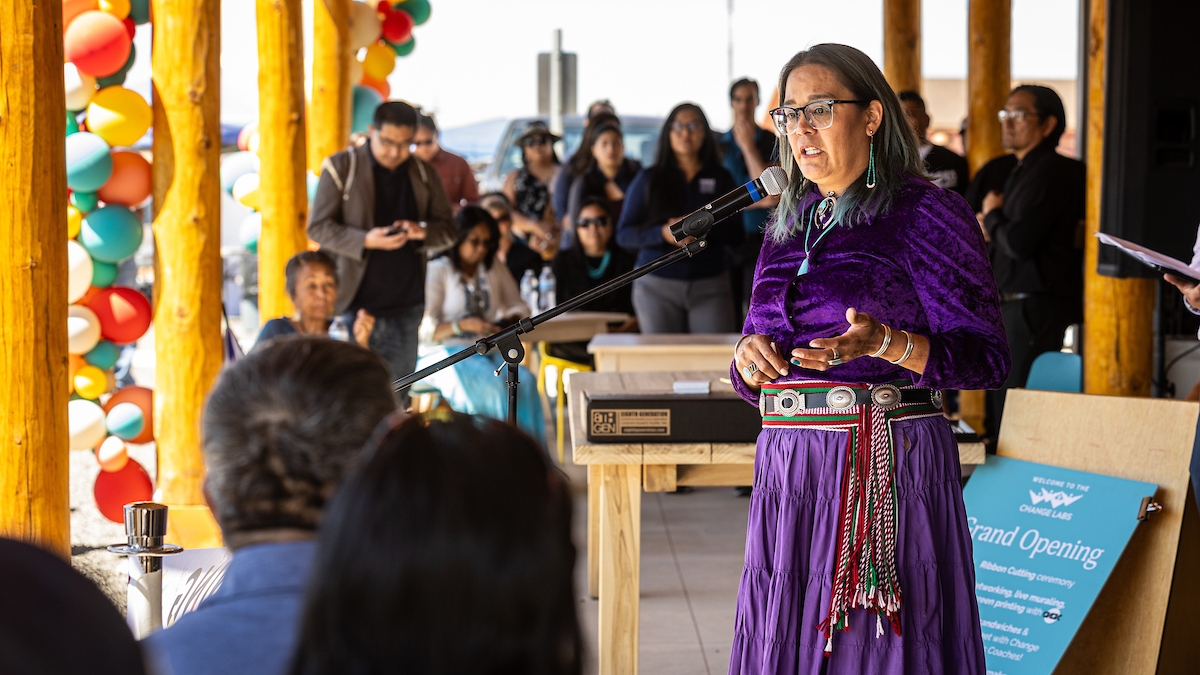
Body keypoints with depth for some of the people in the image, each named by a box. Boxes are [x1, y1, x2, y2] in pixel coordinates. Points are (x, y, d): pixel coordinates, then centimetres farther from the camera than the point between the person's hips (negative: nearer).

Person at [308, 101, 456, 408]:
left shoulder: (424, 175, 9)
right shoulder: (341, 167, -3)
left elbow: (447, 229, 12)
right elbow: (318, 227, -6)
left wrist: (423, 231, -12)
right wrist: (366, 240, -22)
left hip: (405, 305, 4)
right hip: (355, 300, -3)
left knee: (397, 399, 7)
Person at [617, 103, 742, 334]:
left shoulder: (721, 179, 10)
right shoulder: (648, 179, 9)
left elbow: (735, 234, 4)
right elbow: (624, 235, 4)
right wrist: (663, 233, -13)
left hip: (710, 286, 0)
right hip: (656, 287, 0)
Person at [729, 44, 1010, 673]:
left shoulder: (926, 214, -5)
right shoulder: (789, 225, 15)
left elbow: (986, 358, -11)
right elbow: (752, 378, 20)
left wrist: (883, 343, -25)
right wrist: (749, 356, -4)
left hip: (886, 463, -6)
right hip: (787, 469, 6)